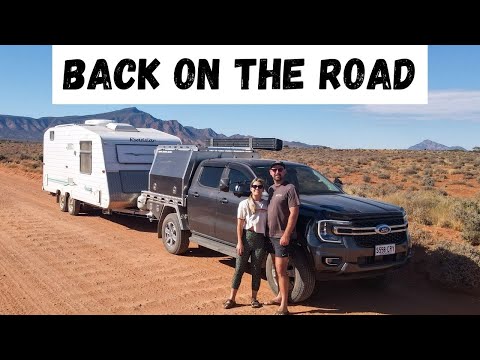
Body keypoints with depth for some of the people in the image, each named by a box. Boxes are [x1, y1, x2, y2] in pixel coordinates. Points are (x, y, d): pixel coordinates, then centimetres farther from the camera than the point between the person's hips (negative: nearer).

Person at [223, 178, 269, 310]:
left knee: (256, 269, 8)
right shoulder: (244, 204, 0)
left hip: (260, 239, 2)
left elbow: (267, 224, 7)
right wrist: (239, 242, -9)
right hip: (247, 237, -2)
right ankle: (232, 298, 7)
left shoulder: (266, 205, 7)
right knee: (239, 268, 1)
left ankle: (254, 298, 20)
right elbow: (240, 225, -2)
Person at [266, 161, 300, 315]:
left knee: (281, 271, -6)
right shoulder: (271, 189, 12)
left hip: (282, 236, -7)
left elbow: (294, 213, -16)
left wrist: (286, 234, -21)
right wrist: (266, 231, 11)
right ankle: (280, 296, 33)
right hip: (271, 235, 8)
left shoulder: (290, 188, -11)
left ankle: (284, 306, -1)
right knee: (277, 269, 18)